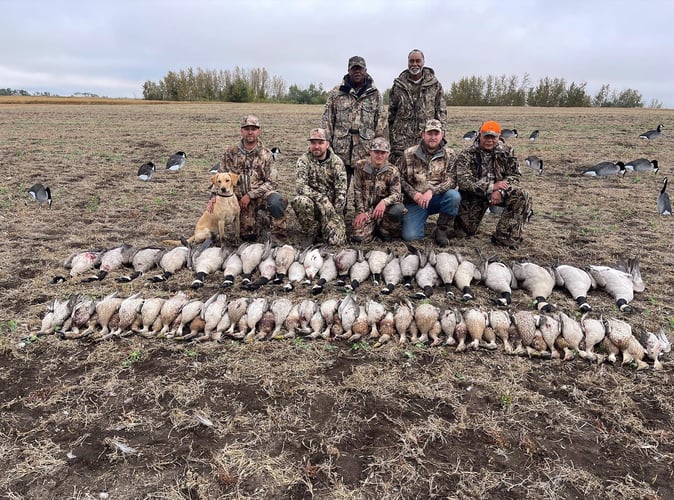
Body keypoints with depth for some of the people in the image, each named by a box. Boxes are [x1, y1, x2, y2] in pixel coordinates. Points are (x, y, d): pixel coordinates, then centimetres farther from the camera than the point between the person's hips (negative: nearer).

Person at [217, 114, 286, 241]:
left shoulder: (266, 155, -1)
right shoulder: (231, 153, 2)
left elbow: (271, 182, -6)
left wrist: (250, 195, -15)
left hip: (261, 195, -1)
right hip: (241, 200, 2)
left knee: (276, 201, -36)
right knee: (248, 236, -9)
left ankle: (280, 233, -12)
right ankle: (261, 220, 25)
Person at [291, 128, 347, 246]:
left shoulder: (337, 162, -2)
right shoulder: (304, 160, -5)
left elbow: (341, 192, -6)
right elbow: (301, 186, -19)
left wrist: (335, 214, -15)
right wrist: (322, 199, -30)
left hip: (332, 206, 0)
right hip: (313, 203, 0)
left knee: (336, 240, -19)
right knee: (299, 201, -35)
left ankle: (325, 225, 18)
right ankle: (313, 233, -9)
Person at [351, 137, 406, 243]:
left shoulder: (393, 171, -4)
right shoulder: (360, 166, -2)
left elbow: (396, 194, -11)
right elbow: (357, 190, 1)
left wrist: (384, 202, -34)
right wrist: (361, 211, -8)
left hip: (384, 208, 0)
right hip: (366, 209, 0)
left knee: (398, 210, -35)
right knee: (358, 237, -21)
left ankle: (383, 229, -1)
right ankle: (373, 227, 16)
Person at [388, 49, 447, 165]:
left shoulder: (435, 85, 7)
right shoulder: (398, 86, 10)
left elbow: (441, 112, 8)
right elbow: (391, 113, 13)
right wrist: (391, 138, 9)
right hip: (401, 141, 0)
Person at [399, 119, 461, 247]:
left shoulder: (449, 154, -1)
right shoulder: (409, 153, 1)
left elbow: (452, 180, -12)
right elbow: (401, 178, 3)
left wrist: (432, 191, -28)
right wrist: (413, 193, -15)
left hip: (438, 198, 1)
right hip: (415, 201, -1)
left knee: (454, 195, -33)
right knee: (410, 236, -21)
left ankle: (443, 230, -10)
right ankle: (421, 222, 17)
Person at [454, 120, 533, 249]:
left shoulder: (507, 151, -2)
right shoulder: (466, 154, -11)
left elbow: (515, 175, -4)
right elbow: (464, 181, -21)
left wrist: (500, 191, -24)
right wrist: (491, 186, -28)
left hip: (499, 192, 2)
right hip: (475, 194, -2)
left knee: (522, 196, -27)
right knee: (468, 230, -6)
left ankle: (504, 238, -20)